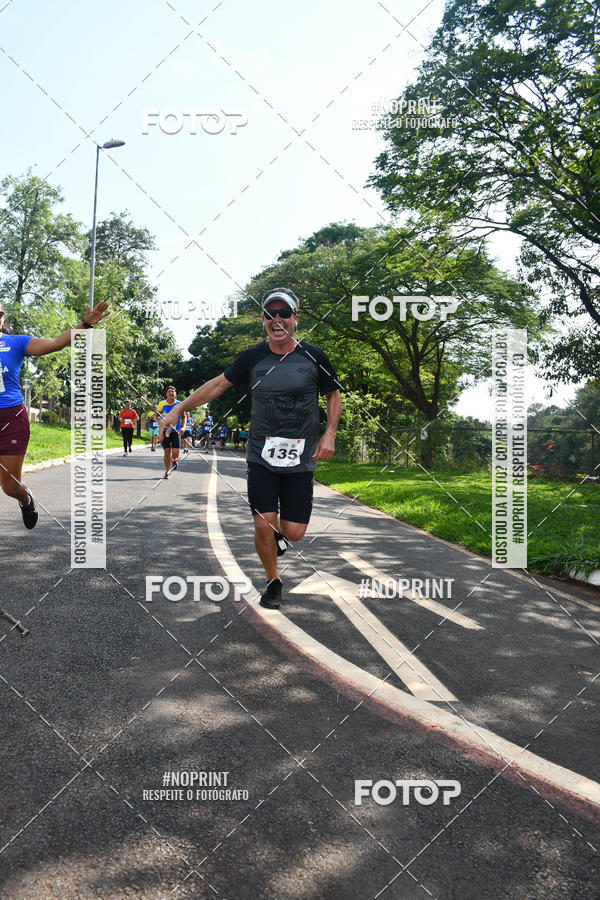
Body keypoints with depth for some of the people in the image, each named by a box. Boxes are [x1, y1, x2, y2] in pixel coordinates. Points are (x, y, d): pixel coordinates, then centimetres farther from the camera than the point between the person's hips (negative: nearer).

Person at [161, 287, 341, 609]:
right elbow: (219, 383, 9)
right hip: (262, 458, 0)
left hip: (300, 459, 0)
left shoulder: (313, 356, -3)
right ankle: (273, 582, 20)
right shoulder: (252, 357, -1)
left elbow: (333, 395, 11)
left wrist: (329, 434, -2)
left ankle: (278, 534, 37)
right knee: (263, 524, -7)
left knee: (294, 532, -2)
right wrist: (178, 410, 7)